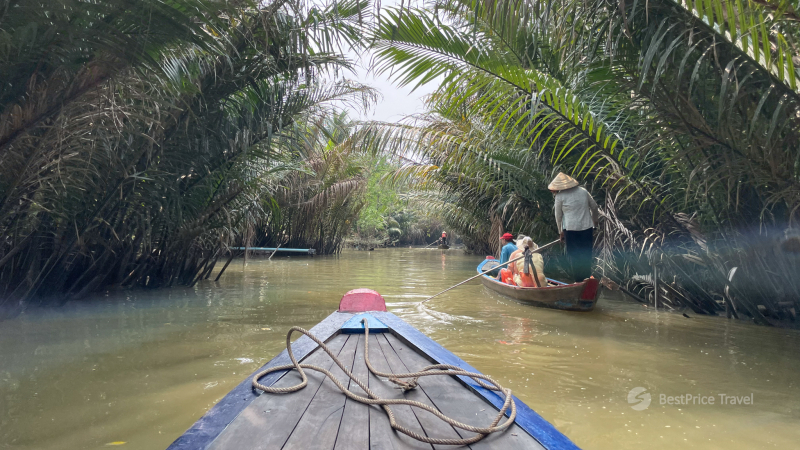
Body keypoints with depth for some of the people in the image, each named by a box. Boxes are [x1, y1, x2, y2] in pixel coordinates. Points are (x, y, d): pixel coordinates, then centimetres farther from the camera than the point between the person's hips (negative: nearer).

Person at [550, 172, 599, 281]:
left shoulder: (560, 196, -5)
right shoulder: (583, 191, 7)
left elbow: (558, 216, 2)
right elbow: (594, 207, 14)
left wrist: (561, 232, 13)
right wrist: (595, 223, 27)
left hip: (570, 229, -4)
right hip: (587, 227, 4)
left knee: (574, 256, 7)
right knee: (586, 255, 16)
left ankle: (579, 281, 10)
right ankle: (587, 278, 26)